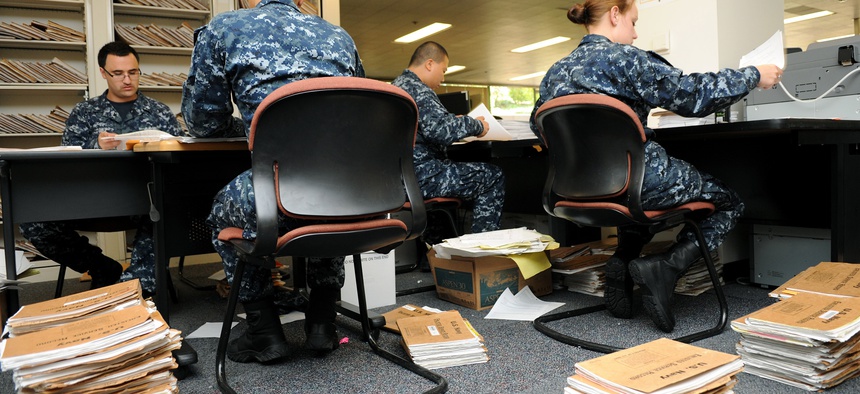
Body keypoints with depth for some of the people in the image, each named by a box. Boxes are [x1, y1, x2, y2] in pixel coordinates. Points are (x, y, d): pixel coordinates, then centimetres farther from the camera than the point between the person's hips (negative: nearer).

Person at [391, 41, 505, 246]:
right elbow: (441, 130, -25)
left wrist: (456, 121, 24)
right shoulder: (415, 88, -13)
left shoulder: (397, 85, 20)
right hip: (419, 176, -11)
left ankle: (435, 242, 31)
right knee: (493, 177, -5)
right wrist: (476, 126, -10)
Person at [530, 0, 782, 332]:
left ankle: (622, 262, 17)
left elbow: (538, 124, 20)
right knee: (729, 203, 14)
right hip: (635, 182, -7)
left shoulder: (555, 71, 8)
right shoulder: (623, 57, -12)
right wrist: (753, 76, 2)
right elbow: (691, 94, -12)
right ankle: (664, 267, -6)